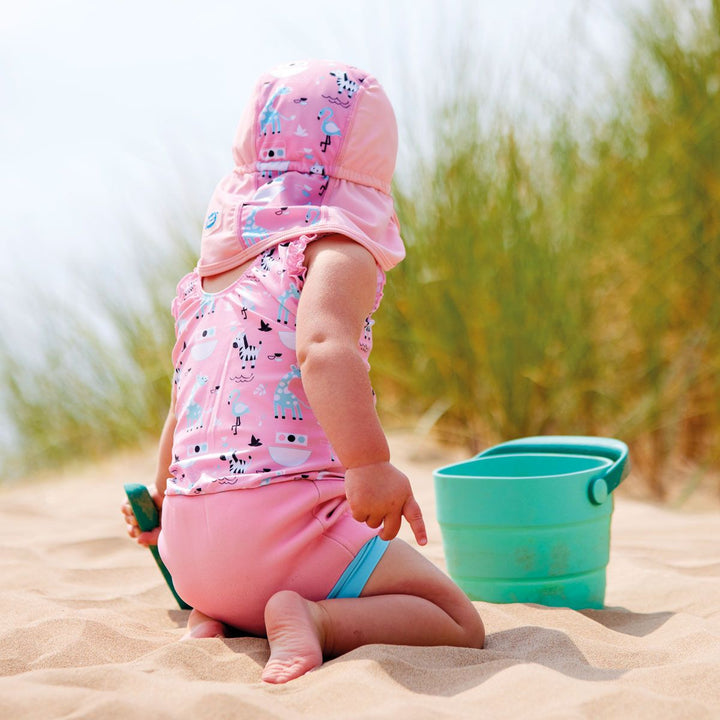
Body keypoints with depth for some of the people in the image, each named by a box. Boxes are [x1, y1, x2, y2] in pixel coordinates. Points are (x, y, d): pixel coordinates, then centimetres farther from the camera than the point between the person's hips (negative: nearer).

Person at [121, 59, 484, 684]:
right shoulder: (337, 251, -3)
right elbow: (324, 346, -27)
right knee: (462, 627, -2)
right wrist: (369, 464, -36)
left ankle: (209, 621, 11)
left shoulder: (209, 277, 20)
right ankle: (313, 621, -23)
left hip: (189, 539, 8)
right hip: (284, 512, -8)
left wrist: (161, 498, 46)